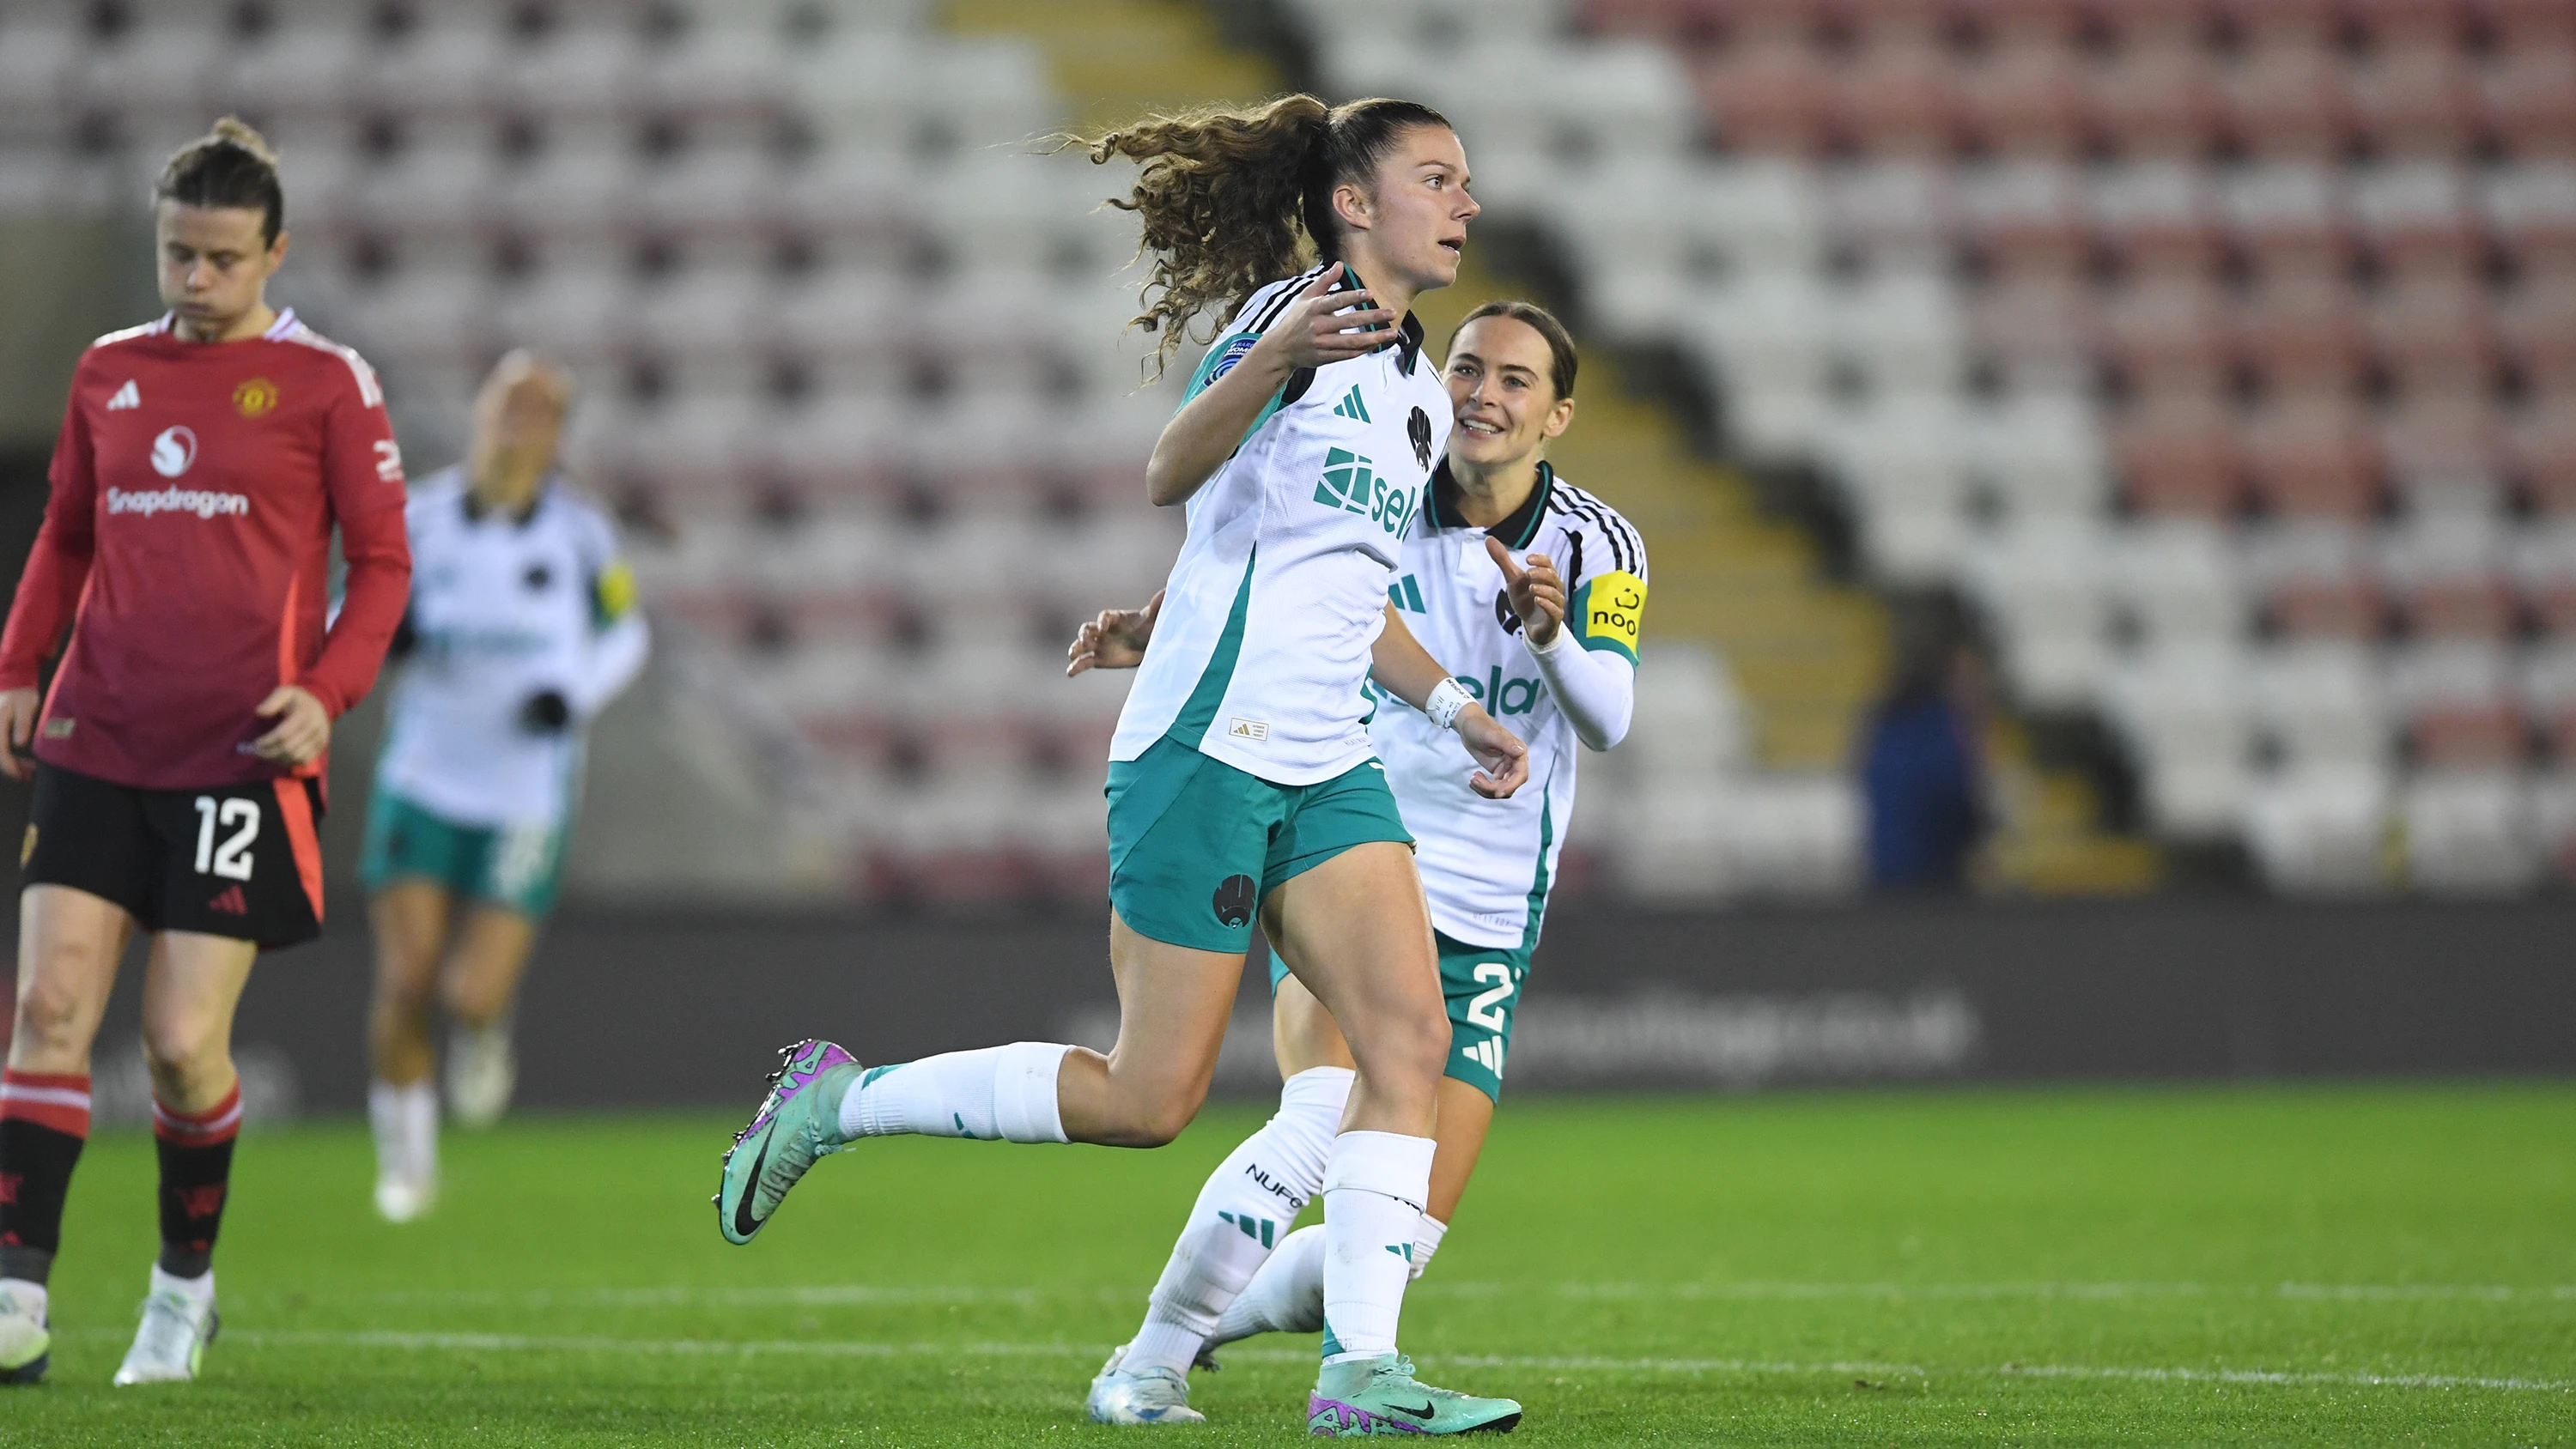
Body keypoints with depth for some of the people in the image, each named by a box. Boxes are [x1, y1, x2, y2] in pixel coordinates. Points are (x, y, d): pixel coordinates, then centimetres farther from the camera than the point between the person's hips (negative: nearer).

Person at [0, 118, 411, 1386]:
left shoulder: (325, 382, 0)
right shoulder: (109, 373, 12)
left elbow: (380, 563, 1)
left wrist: (328, 691, -13)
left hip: (242, 756, -4)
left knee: (184, 1042, -5)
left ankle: (185, 1283, 19)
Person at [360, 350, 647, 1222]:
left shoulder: (578, 533, -4)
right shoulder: (422, 519, -3)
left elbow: (623, 633, 11)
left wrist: (576, 692, -8)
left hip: (525, 799, -1)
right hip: (423, 783, 1)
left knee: (472, 996, -10)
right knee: (403, 986, -8)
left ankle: (485, 1029, 29)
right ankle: (403, 1152, 17)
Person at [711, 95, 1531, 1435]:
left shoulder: (1418, 394, 19)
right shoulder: (1293, 312, -8)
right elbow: (1170, 476, -25)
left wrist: (1449, 704, 24)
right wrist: (1275, 359, -42)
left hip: (1325, 771, 8)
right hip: (1204, 754, -8)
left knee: (1410, 1035, -11)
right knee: (1146, 1101, -5)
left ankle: (1358, 1370, -12)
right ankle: (839, 1100, 13)